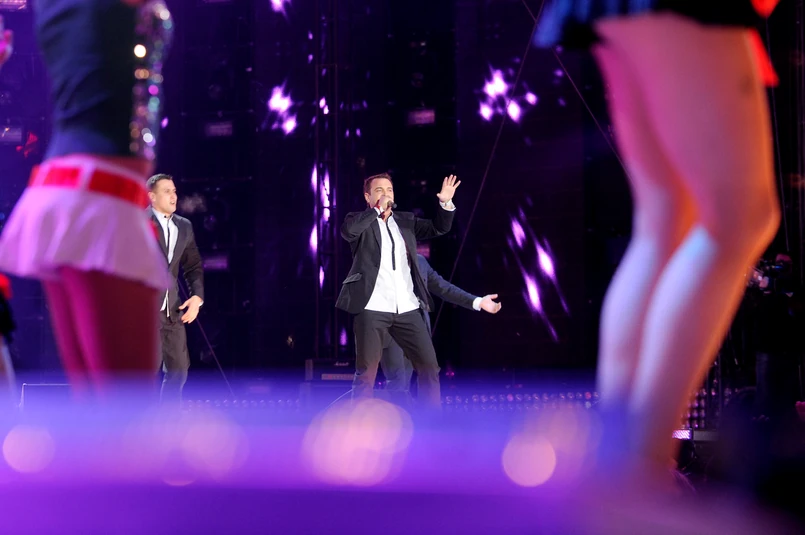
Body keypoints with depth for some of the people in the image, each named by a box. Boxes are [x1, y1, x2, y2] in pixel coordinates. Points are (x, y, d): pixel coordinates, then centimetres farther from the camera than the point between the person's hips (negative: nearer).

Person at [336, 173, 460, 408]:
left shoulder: (405, 220, 17)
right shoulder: (361, 221, 4)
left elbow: (439, 228, 12)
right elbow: (347, 230, -18)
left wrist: (446, 203, -5)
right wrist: (379, 209, -13)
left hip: (407, 309, 5)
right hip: (373, 308, -5)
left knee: (429, 366, 6)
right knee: (366, 371, -4)